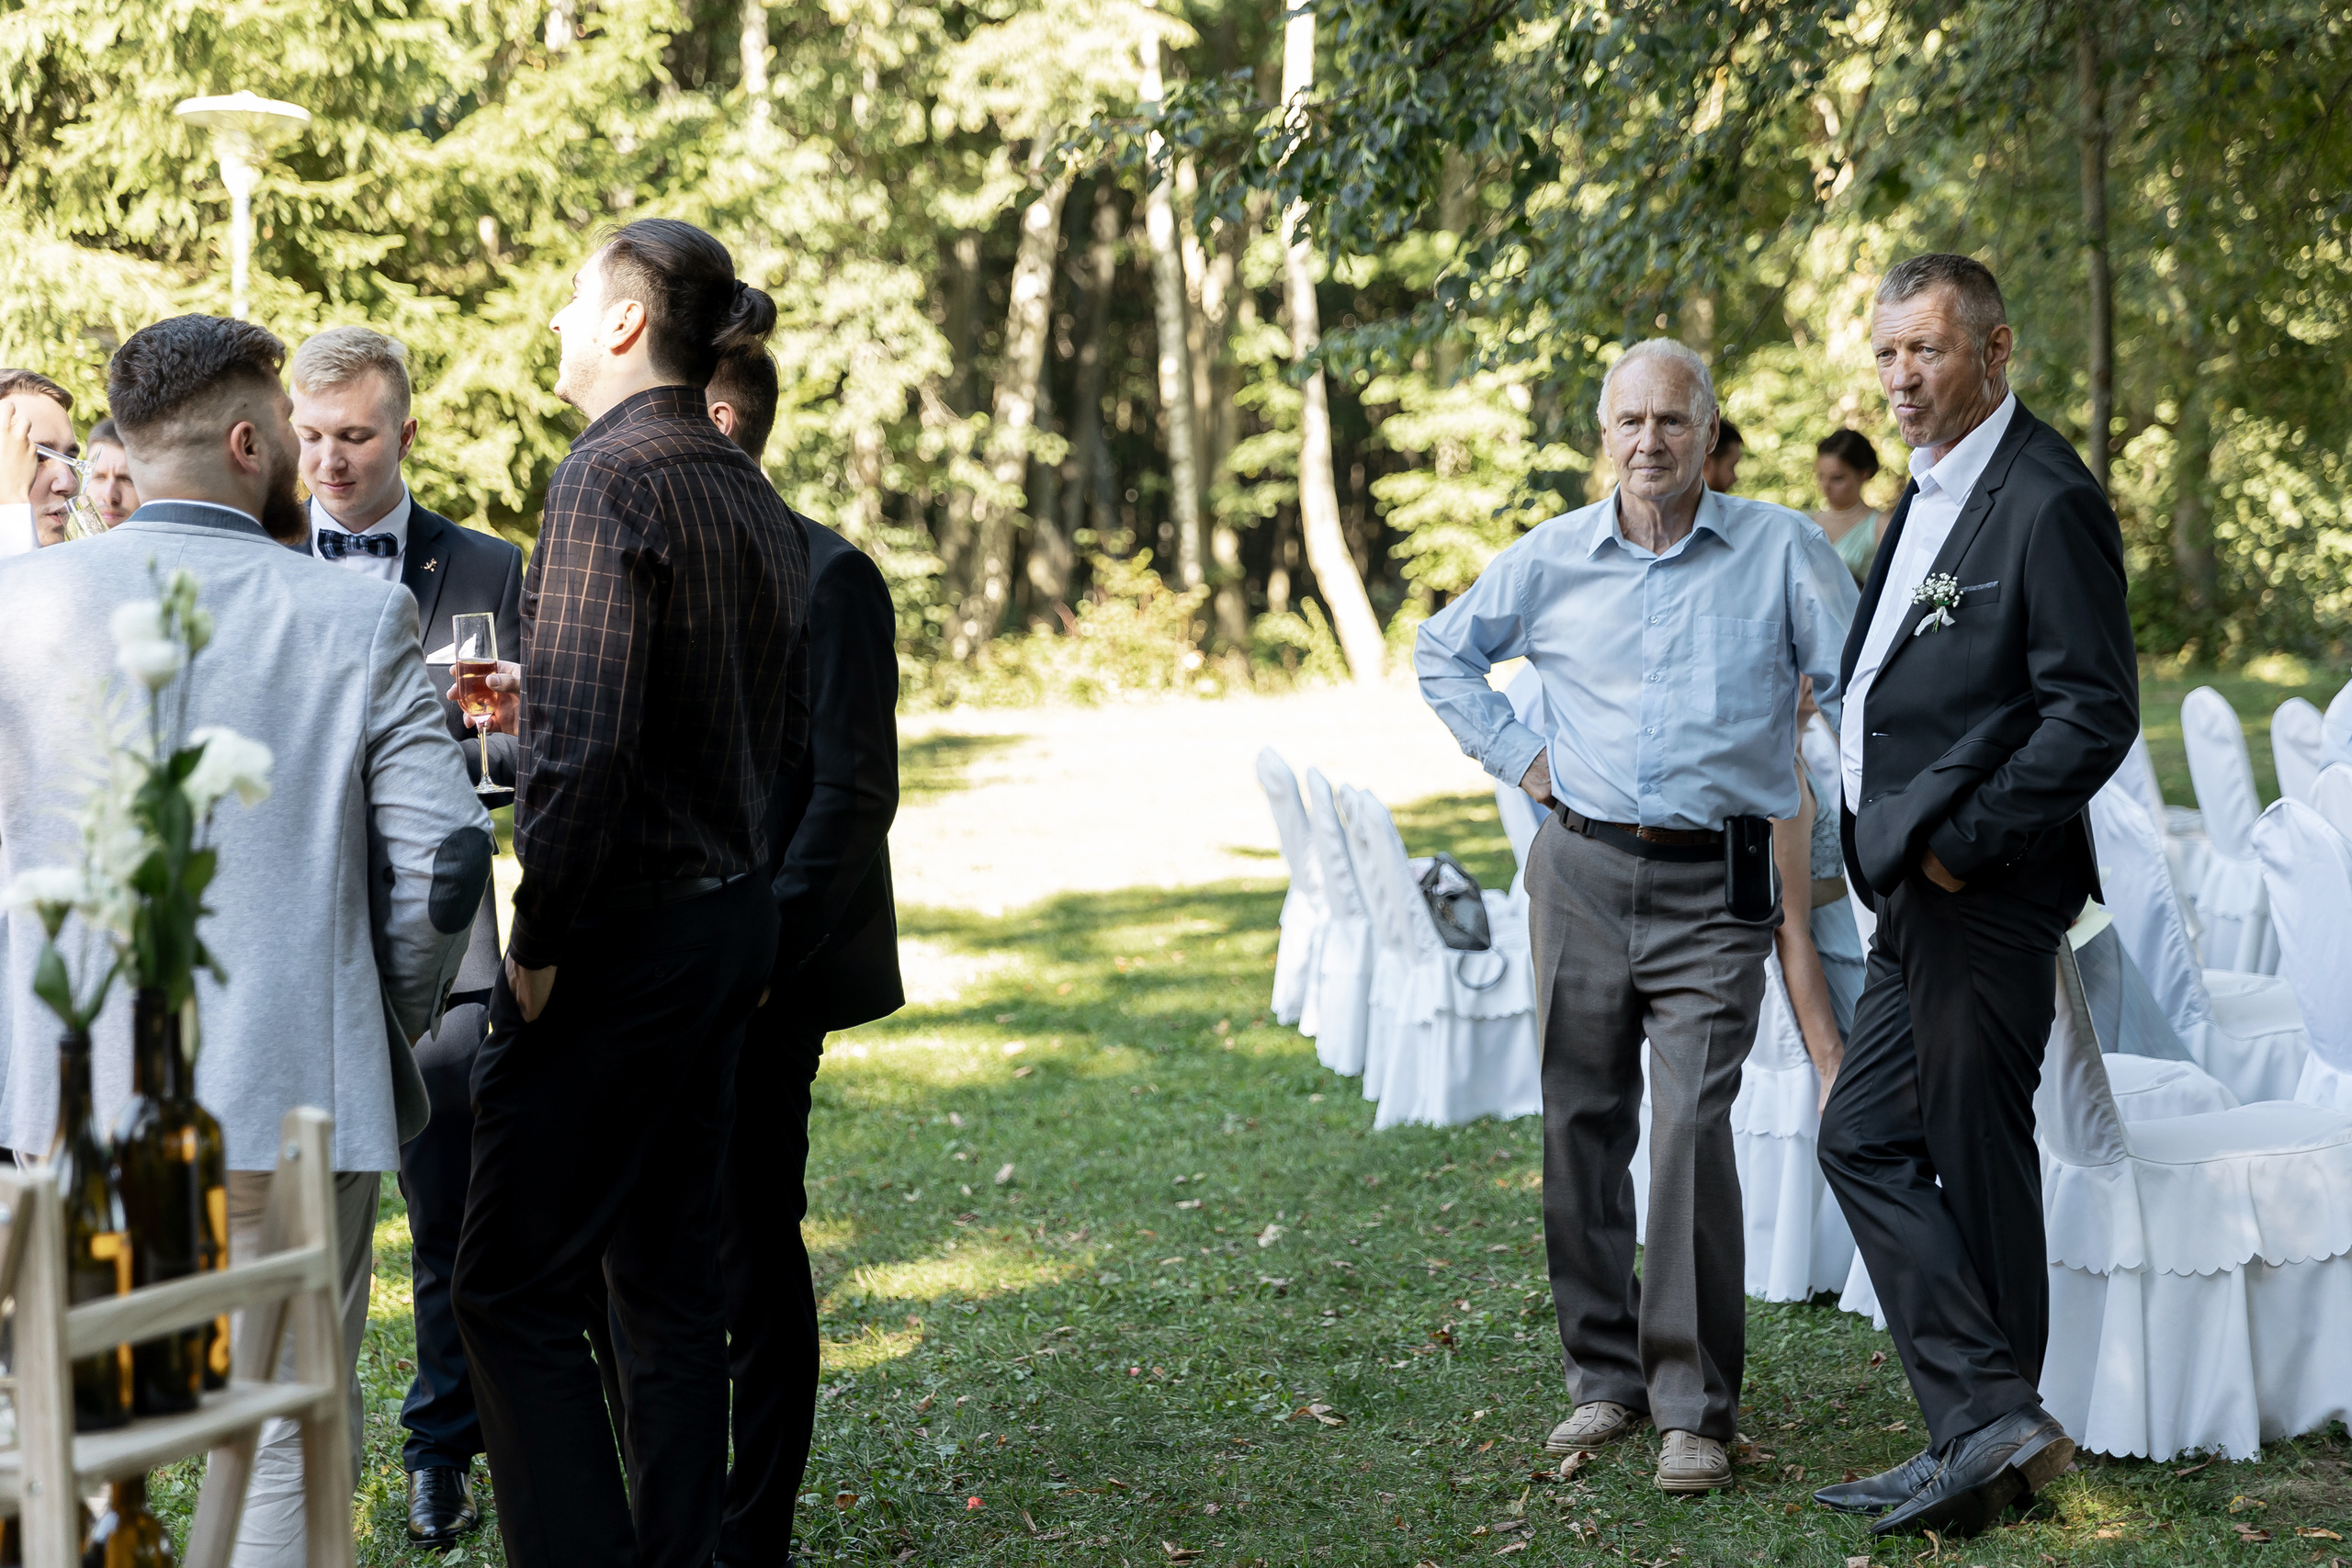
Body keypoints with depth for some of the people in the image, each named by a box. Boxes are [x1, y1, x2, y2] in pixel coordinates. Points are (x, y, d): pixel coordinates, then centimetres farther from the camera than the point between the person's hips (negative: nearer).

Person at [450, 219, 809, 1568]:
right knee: (671, 1274, 16)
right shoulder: (756, 500, 11)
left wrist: (538, 940, -16)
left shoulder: (609, 479, -15)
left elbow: (586, 739, -24)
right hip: (735, 920, 9)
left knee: (515, 1288, -2)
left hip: (625, 927, -9)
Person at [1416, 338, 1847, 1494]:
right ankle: (1604, 1376, 21)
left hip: (1714, 888, -3)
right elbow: (1442, 654, 21)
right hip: (1582, 871, 3)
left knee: (1691, 1130, -12)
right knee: (1582, 1128, 8)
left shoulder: (1779, 550, 0)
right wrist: (1516, 758, 12)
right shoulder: (1551, 560, 6)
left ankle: (1694, 1407, -4)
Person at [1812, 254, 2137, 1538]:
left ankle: (1990, 1433, 8)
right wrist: (1891, 839, 12)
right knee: (1863, 1141, 9)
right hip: (1920, 894, 10)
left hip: (1985, 892, -10)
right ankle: (1989, 1425, 11)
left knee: (1975, 1163, -2)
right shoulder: (1930, 488, 16)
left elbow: (2097, 712, -19)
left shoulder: (2046, 501, -15)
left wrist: (1963, 838, -17)